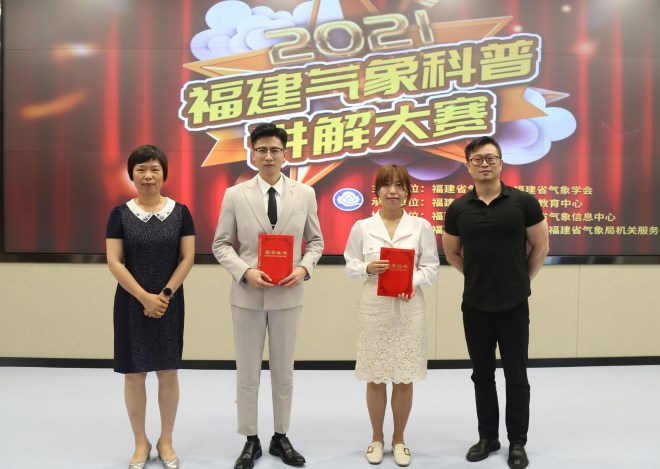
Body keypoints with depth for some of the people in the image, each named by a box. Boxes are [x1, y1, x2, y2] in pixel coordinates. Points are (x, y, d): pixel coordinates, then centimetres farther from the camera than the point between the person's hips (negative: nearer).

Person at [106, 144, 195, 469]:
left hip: (170, 304, 0)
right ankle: (140, 442, 25)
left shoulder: (180, 212, 0)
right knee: (134, 374, 7)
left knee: (168, 373, 7)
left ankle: (166, 441, 24)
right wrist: (144, 297, -14)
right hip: (131, 304, 0)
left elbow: (188, 258, -3)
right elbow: (114, 262, -6)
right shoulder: (120, 214, -2)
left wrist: (165, 294, -12)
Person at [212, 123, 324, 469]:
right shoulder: (235, 195, -3)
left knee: (284, 372, 14)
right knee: (247, 373, 10)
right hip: (247, 295, -1)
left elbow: (315, 241, 6)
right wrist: (245, 271, -16)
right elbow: (221, 245, 0)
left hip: (288, 296, 1)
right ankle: (250, 441, 27)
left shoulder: (305, 194, 0)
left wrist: (304, 267, -13)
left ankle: (281, 438, 31)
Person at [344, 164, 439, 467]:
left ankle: (399, 439, 27)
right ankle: (377, 438, 28)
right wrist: (368, 268, -16)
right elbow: (350, 267, 4)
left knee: (404, 379, 8)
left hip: (409, 308, 0)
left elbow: (431, 266, 2)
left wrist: (413, 281, -16)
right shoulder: (362, 227, 2)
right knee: (375, 379, 8)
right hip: (374, 308, 0)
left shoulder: (421, 226, 2)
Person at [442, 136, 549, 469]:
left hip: (514, 305, -2)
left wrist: (521, 280, 7)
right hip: (474, 306, 2)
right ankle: (487, 437, 28)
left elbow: (540, 247, 3)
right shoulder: (458, 209, 0)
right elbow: (451, 253, 13)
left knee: (516, 376, 7)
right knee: (482, 375, 13)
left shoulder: (523, 202, -5)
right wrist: (478, 276, 11)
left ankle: (517, 442, 23)